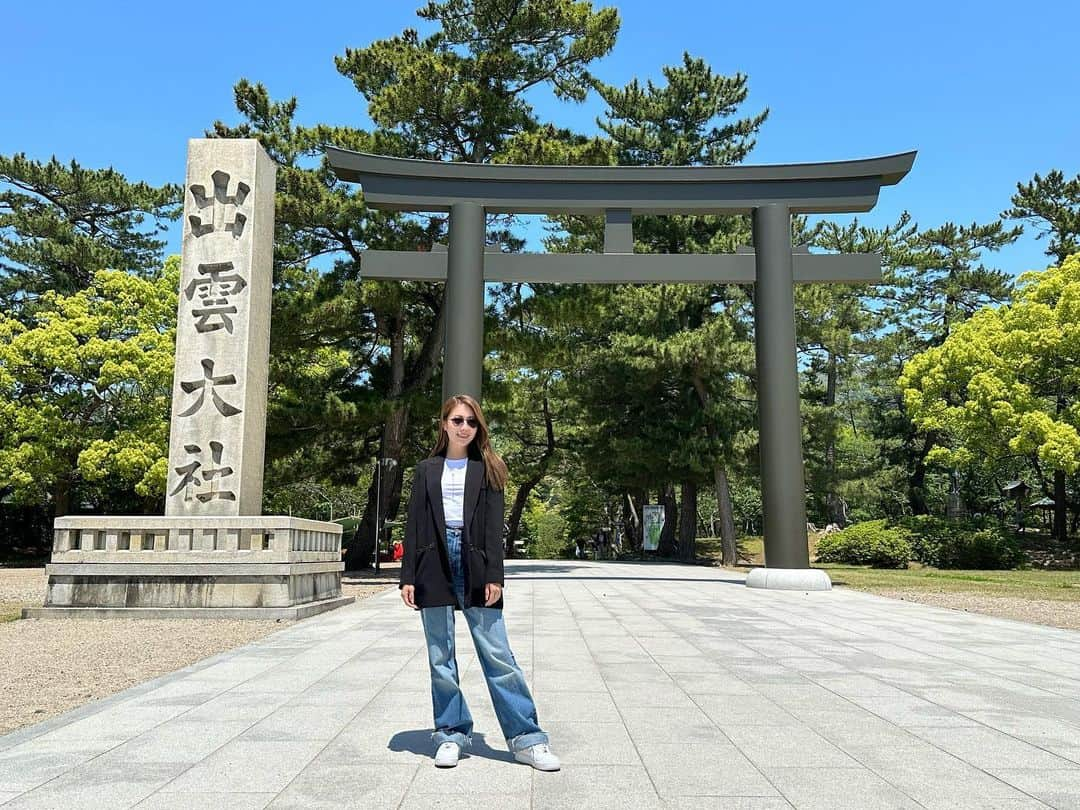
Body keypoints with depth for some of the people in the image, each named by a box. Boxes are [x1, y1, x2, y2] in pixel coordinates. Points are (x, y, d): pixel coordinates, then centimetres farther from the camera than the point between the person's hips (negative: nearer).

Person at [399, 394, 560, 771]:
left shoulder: (487, 468, 8)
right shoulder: (427, 470, 11)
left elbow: (494, 525, 1)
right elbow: (414, 525, 7)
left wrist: (494, 576, -8)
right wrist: (408, 577, 0)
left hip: (474, 564, -2)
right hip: (435, 564, 2)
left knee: (497, 655, -3)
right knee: (440, 658, 6)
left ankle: (526, 738, 3)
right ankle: (451, 734, 18)